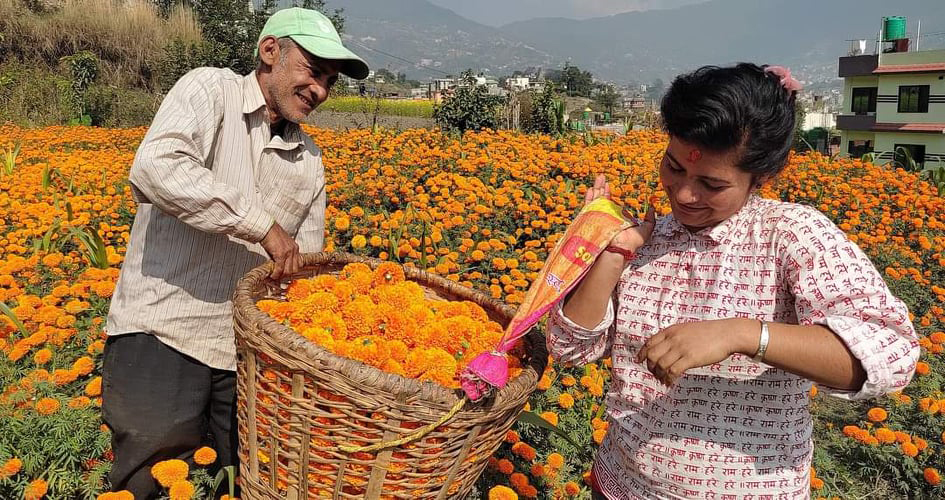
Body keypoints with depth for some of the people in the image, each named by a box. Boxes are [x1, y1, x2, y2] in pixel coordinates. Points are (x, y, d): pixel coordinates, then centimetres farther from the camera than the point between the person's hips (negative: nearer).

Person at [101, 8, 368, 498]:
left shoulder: (310, 161, 12)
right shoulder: (210, 89, -5)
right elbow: (154, 169, -25)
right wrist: (262, 224, -21)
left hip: (247, 346, 6)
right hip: (163, 331, -5)